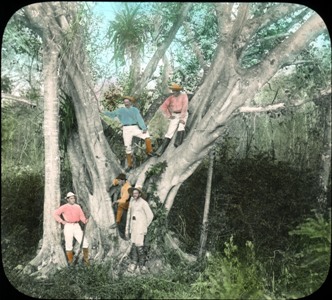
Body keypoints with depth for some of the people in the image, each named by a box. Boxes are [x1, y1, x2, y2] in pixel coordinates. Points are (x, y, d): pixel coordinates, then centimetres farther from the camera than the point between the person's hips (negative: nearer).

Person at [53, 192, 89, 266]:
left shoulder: (77, 206, 10)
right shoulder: (64, 207, -1)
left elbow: (82, 216, 6)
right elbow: (55, 213, -3)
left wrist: (85, 220, -15)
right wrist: (62, 221, -8)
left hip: (77, 226, 3)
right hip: (68, 226, -3)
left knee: (85, 242, -6)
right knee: (69, 245, 3)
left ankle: (86, 259, 8)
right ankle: (70, 262, 16)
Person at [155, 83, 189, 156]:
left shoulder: (184, 95, -9)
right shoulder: (171, 97, 2)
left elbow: (185, 107, -19)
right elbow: (163, 107, 3)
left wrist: (182, 118, -26)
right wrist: (169, 116, -3)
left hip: (183, 115, -1)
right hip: (175, 116, 1)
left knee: (180, 127, -31)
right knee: (169, 132, -9)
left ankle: (178, 143, -48)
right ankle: (161, 150, -12)